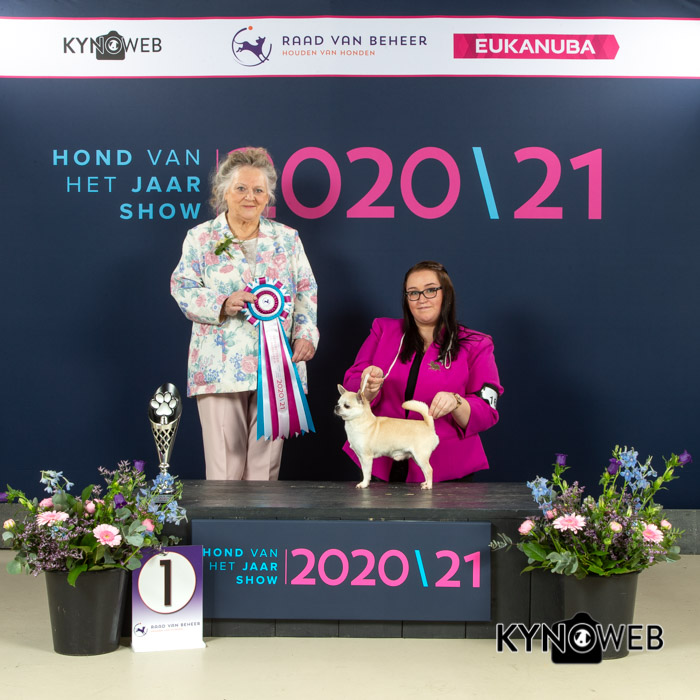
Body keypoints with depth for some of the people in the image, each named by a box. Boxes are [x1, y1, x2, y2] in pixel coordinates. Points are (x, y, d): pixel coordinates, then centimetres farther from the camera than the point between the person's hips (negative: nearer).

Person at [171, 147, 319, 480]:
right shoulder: (200, 237, 7)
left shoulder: (287, 239, 13)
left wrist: (306, 334, -4)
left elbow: (306, 292, 11)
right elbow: (183, 289, 1)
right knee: (224, 462, -5)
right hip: (221, 364, -2)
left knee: (266, 459, 2)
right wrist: (223, 305, -16)